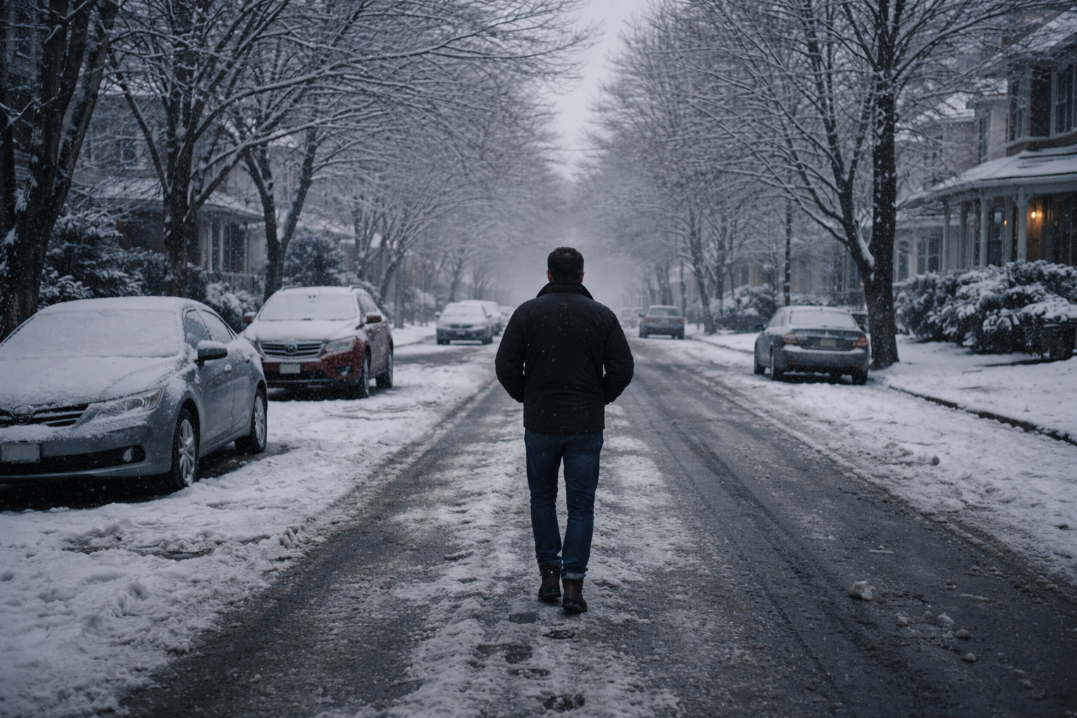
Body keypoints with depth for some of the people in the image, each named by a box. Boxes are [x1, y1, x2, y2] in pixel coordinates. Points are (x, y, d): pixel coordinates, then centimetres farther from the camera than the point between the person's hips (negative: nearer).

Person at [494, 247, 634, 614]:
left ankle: (549, 575, 17)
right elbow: (623, 368, -5)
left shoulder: (527, 312, -2)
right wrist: (600, 399, 10)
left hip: (540, 423, 0)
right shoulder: (602, 315, -1)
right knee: (581, 505, 6)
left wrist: (527, 398, 9)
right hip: (587, 426, 0)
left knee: (542, 498, 18)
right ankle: (573, 584, -1)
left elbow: (505, 366, -6)